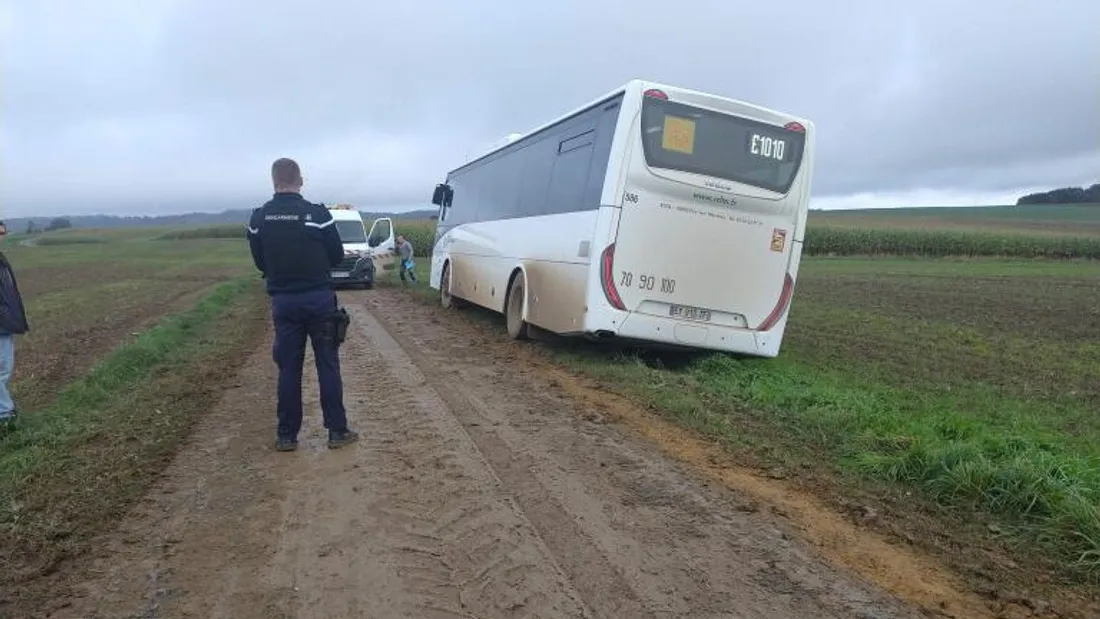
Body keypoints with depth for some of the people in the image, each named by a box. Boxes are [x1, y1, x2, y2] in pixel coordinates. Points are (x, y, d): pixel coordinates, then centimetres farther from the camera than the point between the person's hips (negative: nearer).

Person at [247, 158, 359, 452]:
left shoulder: (258, 218, 0)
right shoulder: (317, 213, -11)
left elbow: (260, 262, 8)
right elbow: (337, 256, -1)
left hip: (283, 301, 3)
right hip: (318, 298, -2)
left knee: (288, 369, 10)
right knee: (328, 366, 6)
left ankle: (287, 435, 15)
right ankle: (337, 431, 11)